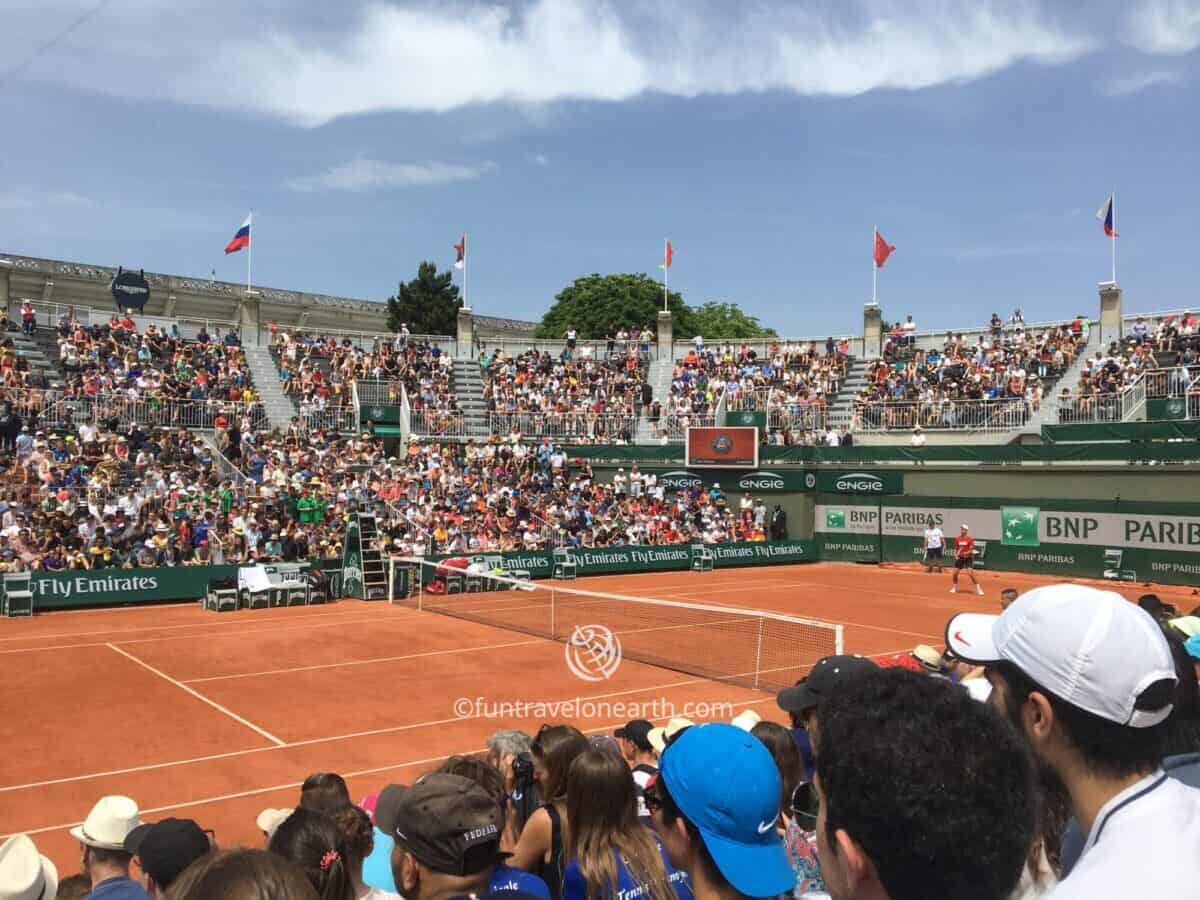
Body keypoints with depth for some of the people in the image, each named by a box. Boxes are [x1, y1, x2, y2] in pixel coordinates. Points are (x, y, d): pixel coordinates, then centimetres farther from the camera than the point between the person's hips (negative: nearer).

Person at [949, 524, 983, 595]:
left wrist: (966, 553, -29)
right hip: (960, 558, 4)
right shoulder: (957, 539, 3)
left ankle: (979, 589, -9)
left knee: (971, 573, -17)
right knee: (955, 573, 3)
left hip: (968, 558, -4)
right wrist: (955, 555, -5)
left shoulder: (970, 539, -10)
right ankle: (954, 588, 25)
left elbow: (971, 550, -11)